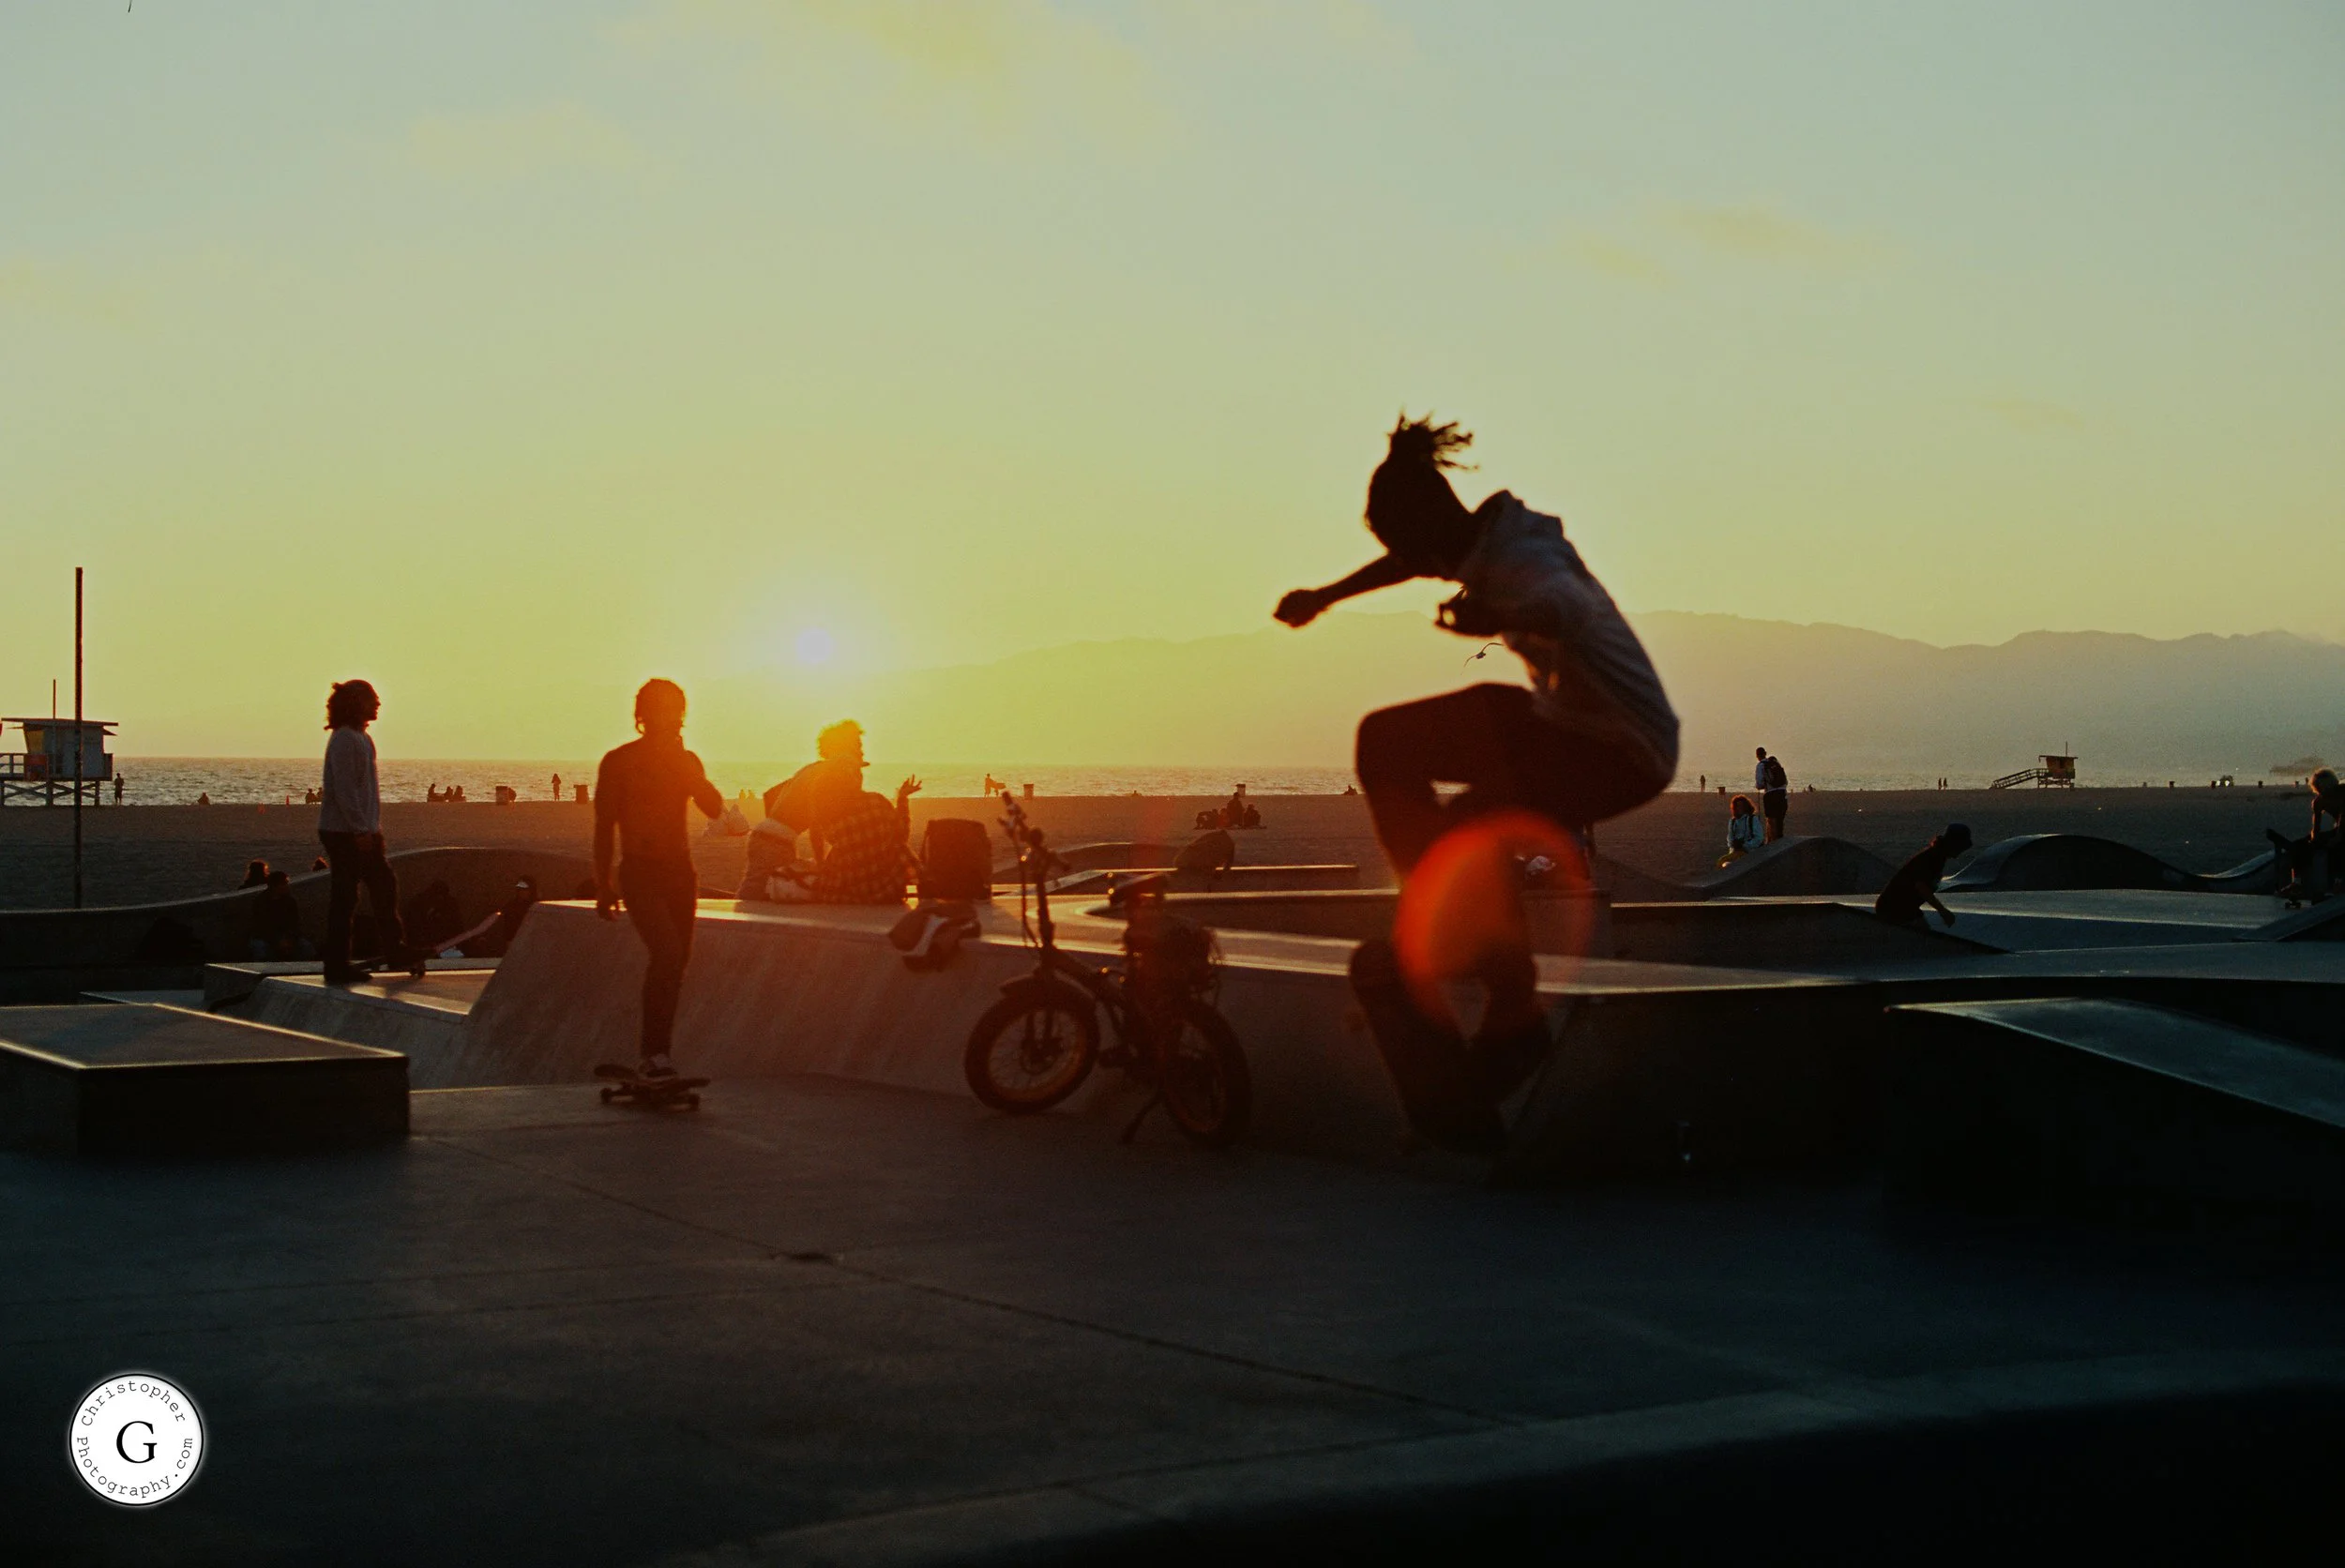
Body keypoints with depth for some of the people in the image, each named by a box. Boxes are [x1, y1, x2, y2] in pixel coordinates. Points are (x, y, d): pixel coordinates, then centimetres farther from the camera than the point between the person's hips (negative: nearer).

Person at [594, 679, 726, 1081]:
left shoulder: (687, 762, 10)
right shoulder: (618, 761, -2)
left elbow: (714, 807, -6)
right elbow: (604, 825, 0)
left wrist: (682, 762, -13)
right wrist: (603, 885, -2)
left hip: (679, 870, 5)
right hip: (639, 871, -5)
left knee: (677, 960, 6)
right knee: (667, 950, -23)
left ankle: (655, 1052, 17)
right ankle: (655, 1050, -19)